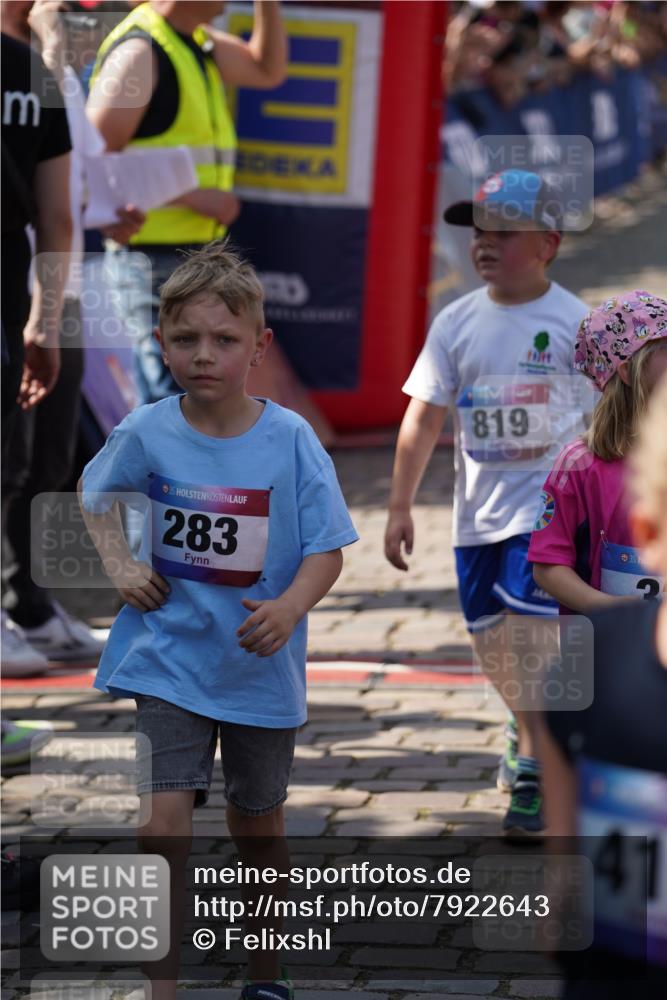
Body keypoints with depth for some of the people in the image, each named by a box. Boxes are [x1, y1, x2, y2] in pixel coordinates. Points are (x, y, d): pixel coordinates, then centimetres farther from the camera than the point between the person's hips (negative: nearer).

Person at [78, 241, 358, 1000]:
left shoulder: (290, 440, -12)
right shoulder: (146, 434, -8)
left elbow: (326, 548, -9)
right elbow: (93, 494, 13)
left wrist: (291, 606, -28)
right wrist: (120, 566, -2)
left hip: (261, 664, 1)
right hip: (170, 658, 0)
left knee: (258, 828, 16)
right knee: (166, 818, -15)